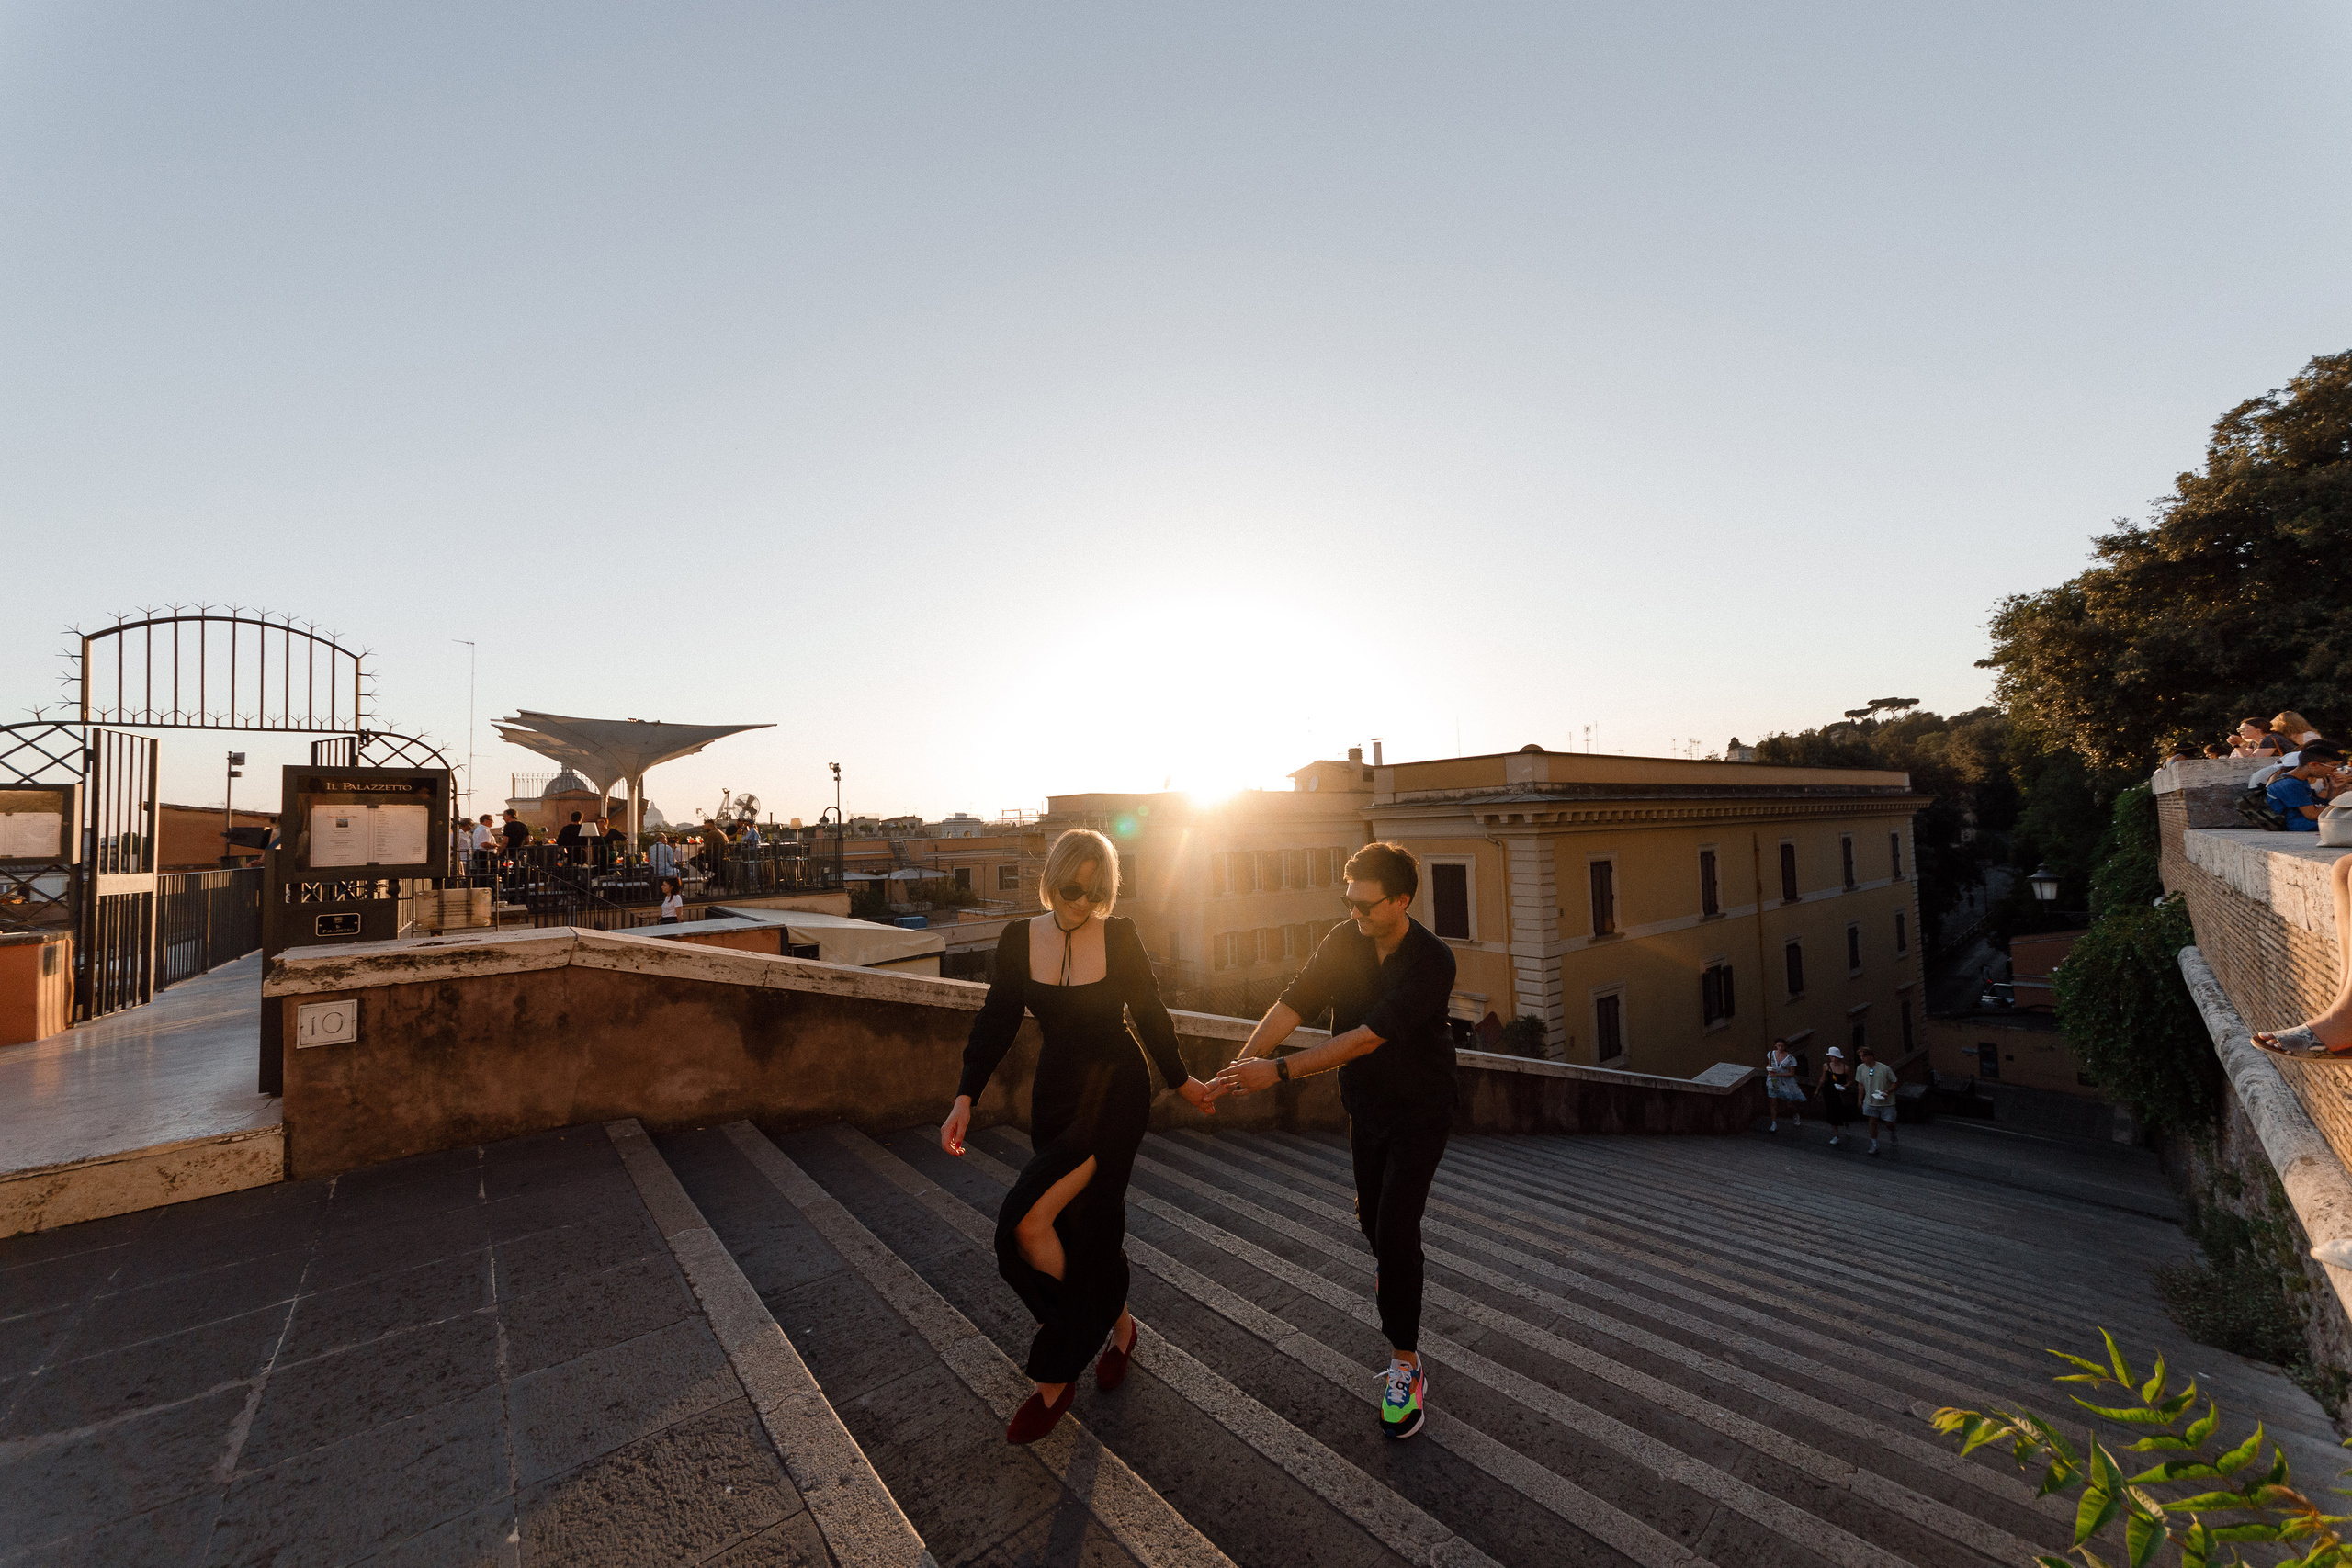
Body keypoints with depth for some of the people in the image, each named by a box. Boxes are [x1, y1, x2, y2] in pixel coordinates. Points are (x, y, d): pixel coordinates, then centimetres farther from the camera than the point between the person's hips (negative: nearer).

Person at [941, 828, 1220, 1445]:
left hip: (1115, 1092, -4)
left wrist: (1182, 1080, 11)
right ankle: (1117, 1324, 43)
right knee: (1085, 1223, 13)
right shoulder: (1018, 938, -4)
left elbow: (1149, 1013, 2)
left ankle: (1054, 1378, 10)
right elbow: (996, 1022, 1)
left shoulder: (1119, 936, -9)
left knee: (1030, 1221, -12)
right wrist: (965, 1097, -7)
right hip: (1056, 1094, 4)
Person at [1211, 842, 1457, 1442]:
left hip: (1421, 1111, -5)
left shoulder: (1432, 962, -29)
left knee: (1397, 1225, -10)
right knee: (1371, 1213, 21)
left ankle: (1406, 1363, 9)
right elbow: (1293, 1003, -19)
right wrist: (1244, 1060, -33)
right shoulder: (1344, 941, -13)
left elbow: (1367, 1037, -36)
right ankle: (1395, 1271, 55)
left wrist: (1278, 1071, -39)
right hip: (1366, 1105, 5)